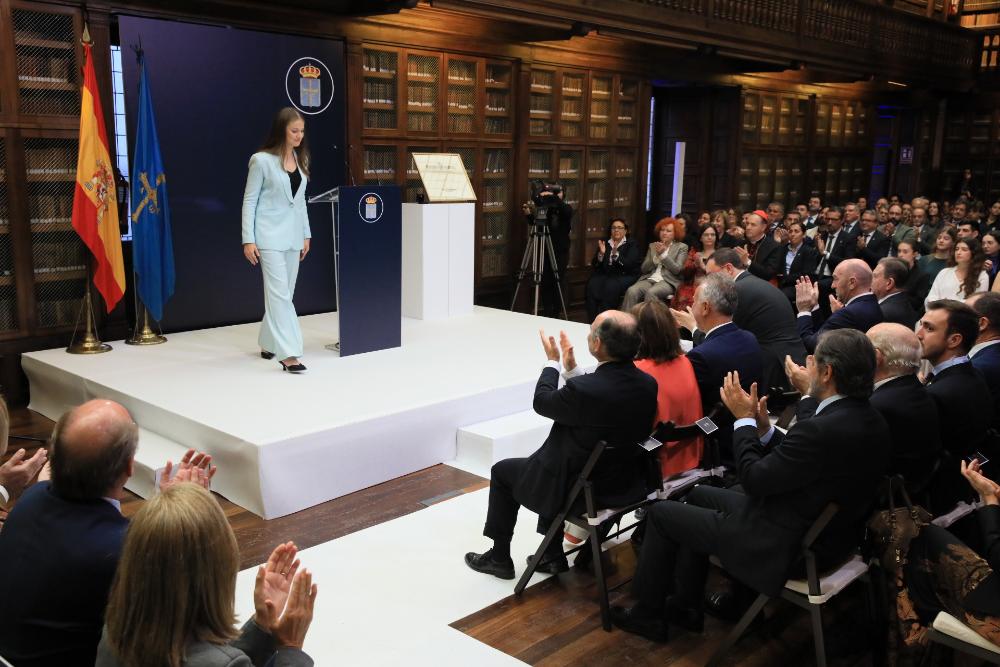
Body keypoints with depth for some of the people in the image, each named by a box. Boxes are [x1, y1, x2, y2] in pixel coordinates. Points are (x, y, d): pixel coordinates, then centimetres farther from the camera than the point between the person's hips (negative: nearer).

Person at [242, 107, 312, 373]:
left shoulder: (300, 159, 10)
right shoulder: (262, 160, -8)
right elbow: (249, 201, -7)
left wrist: (306, 234, 14)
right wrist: (248, 240, -11)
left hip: (293, 236, 7)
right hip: (270, 237, -7)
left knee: (285, 294, 11)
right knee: (279, 294, -11)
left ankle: (268, 343, 27)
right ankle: (288, 354, -13)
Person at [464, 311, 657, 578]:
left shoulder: (583, 389, -32)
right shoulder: (648, 384, -12)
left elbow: (542, 402, -11)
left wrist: (552, 362, 3)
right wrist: (572, 368, 7)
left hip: (579, 488, -7)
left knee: (502, 471, 17)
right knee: (554, 455, 33)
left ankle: (499, 557, 31)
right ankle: (553, 555, 35)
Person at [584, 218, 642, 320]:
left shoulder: (632, 245, 5)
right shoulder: (605, 243, 17)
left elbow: (630, 264, -12)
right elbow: (594, 264, 9)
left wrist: (616, 254, -26)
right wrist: (601, 254, -10)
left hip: (624, 276, -3)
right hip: (605, 275, 4)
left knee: (611, 286, -35)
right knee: (592, 284, -28)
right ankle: (593, 322, -27)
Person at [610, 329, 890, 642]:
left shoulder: (823, 429, -32)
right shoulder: (866, 417, -3)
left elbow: (754, 479, -22)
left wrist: (744, 418, -11)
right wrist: (764, 429, -3)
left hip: (787, 546, -9)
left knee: (660, 513, 5)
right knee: (699, 495, 24)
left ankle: (647, 612, 25)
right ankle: (684, 605, 32)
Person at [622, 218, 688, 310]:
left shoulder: (681, 247, 11)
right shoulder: (652, 246, 21)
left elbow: (677, 270, -2)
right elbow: (644, 269, 12)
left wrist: (663, 254, -7)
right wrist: (656, 255, -2)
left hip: (667, 282, -3)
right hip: (649, 279, 3)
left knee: (651, 292, -36)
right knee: (631, 291, -29)